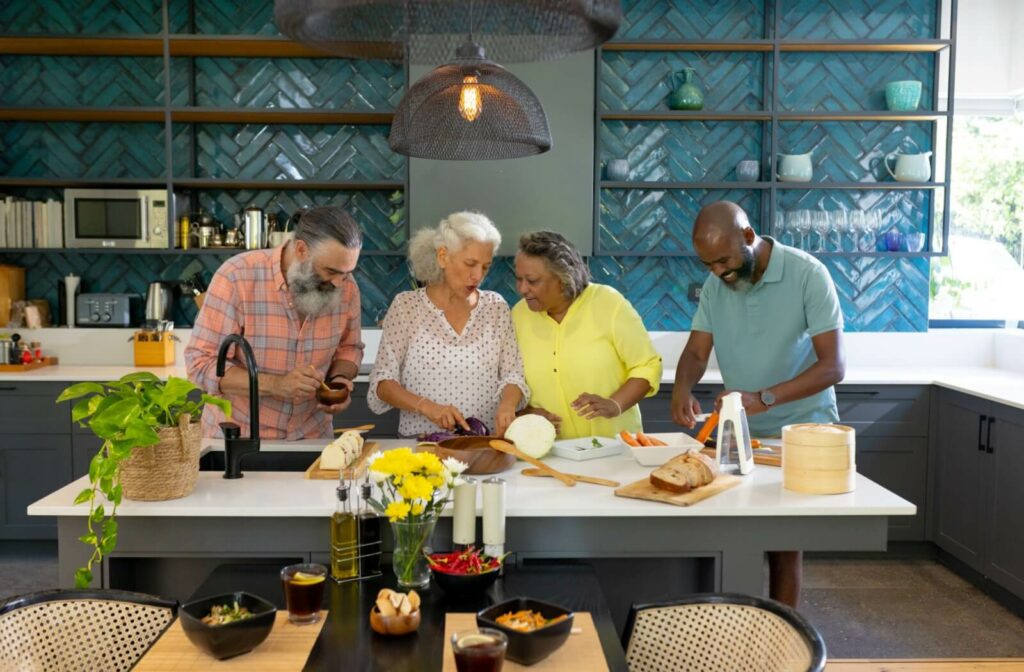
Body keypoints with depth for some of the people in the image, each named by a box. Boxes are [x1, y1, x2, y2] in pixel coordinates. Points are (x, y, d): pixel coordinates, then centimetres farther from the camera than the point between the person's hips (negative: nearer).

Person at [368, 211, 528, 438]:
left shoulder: (496, 307, 8)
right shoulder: (406, 306, 1)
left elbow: (513, 375, 9)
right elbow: (382, 382, 0)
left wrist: (507, 405, -12)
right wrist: (427, 407, -16)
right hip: (419, 443, -2)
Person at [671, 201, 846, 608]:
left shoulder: (807, 275, -17)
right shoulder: (716, 283, 0)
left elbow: (833, 366, -21)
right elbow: (696, 351, 2)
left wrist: (763, 399, -33)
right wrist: (682, 388, -22)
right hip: (741, 434, 5)